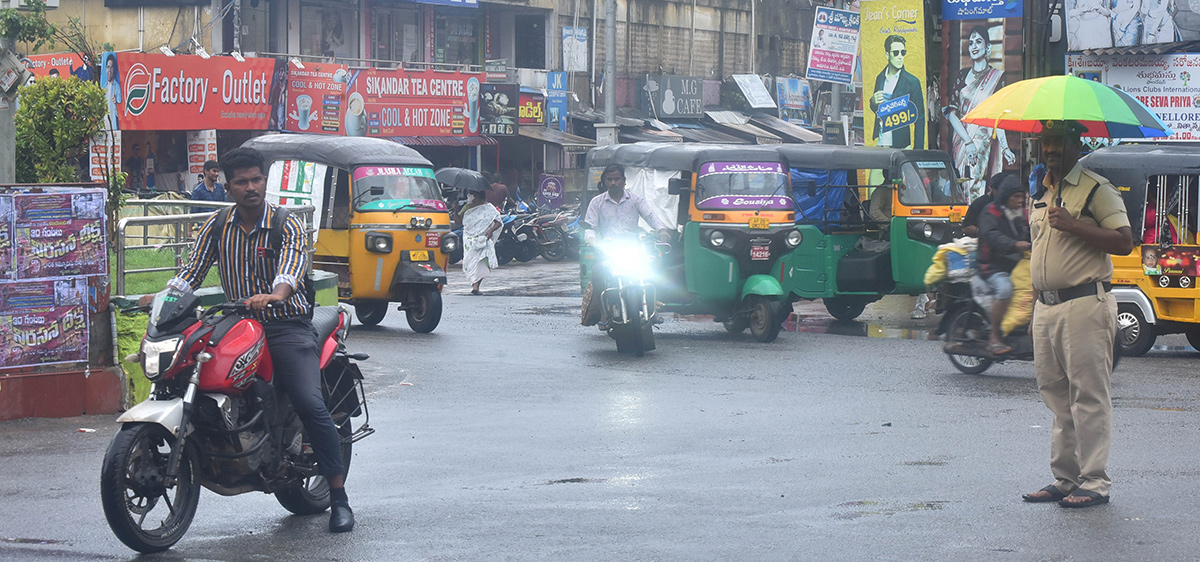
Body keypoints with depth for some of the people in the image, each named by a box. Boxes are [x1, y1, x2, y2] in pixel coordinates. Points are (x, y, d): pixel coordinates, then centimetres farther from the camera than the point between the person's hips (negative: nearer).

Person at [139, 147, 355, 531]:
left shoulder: (287, 224, -3)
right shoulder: (216, 226, 10)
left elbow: (294, 263, -23)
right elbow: (193, 270, 6)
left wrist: (275, 295, -44)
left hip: (286, 325, -4)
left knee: (311, 405, -20)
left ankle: (339, 498, -15)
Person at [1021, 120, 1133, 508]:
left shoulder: (1097, 189, -5)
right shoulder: (1041, 193, 19)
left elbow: (1124, 242, -13)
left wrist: (1074, 226, -21)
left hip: (1085, 304, -8)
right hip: (1046, 305, 8)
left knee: (1088, 395, -8)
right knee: (1054, 392, 9)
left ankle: (1094, 481, -5)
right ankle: (1065, 477, 15)